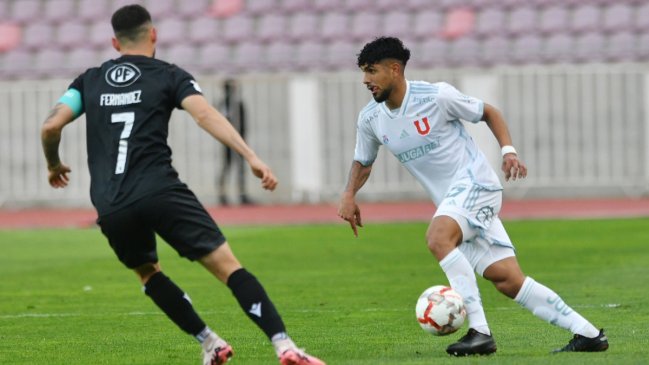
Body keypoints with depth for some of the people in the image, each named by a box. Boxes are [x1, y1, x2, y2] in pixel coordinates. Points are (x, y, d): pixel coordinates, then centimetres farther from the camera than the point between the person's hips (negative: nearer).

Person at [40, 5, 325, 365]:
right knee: (228, 266, -6)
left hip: (111, 208, 3)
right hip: (160, 192, -3)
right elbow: (205, 114, -8)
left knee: (148, 272, 30)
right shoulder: (168, 76, 10)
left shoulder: (89, 80, 19)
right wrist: (252, 157, -16)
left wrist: (54, 166, 29)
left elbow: (50, 126, 8)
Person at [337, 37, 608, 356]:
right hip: (451, 199, 6)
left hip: (475, 182, -6)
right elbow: (363, 162, 21)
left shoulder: (436, 96, -12)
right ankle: (588, 334, 3)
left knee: (437, 237, -32)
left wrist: (508, 150, -12)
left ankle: (479, 331, -32)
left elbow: (489, 113, 1)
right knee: (508, 280, -4)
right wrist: (349, 195, 3)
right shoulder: (370, 119, 4)